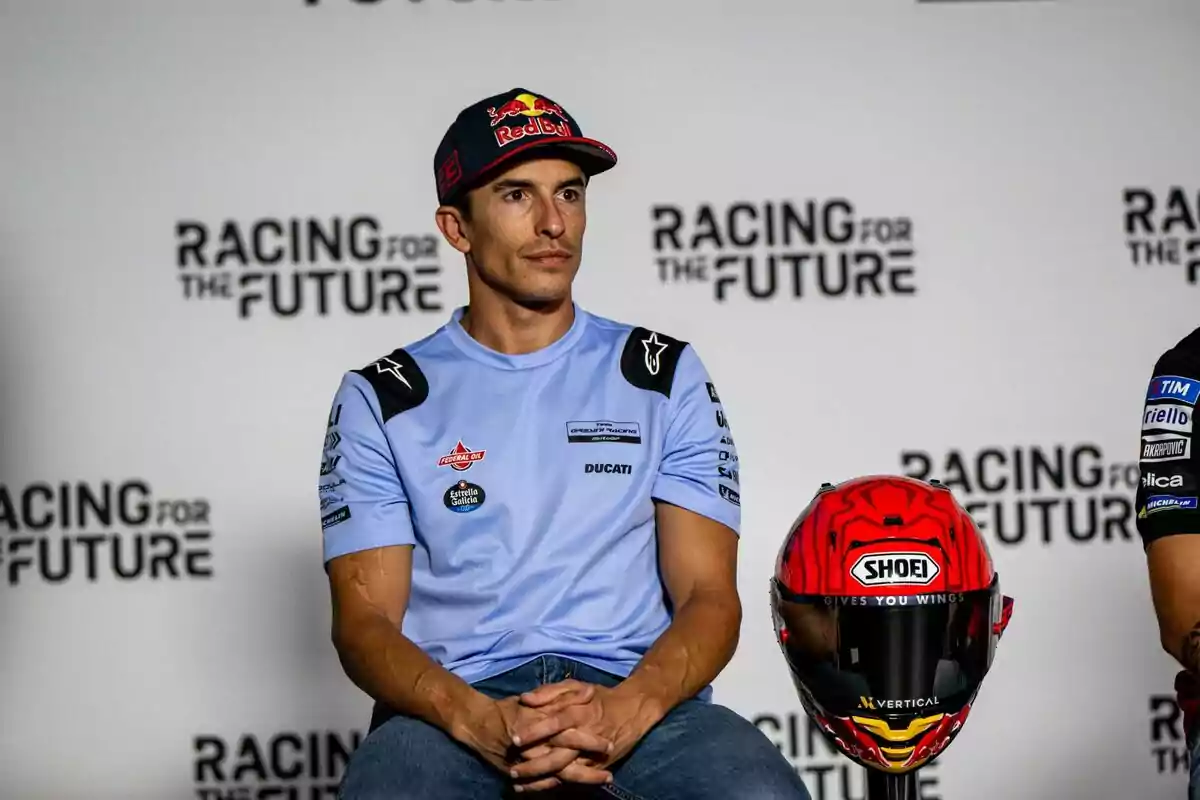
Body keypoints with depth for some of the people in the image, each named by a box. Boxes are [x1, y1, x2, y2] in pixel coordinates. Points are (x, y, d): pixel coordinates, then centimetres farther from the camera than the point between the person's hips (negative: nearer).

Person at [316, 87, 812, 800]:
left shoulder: (666, 376, 16)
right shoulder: (381, 399, 13)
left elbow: (709, 596, 7)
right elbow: (365, 620, 4)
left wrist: (626, 708, -15)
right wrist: (480, 721, -18)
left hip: (636, 696, 1)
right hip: (455, 707, -1)